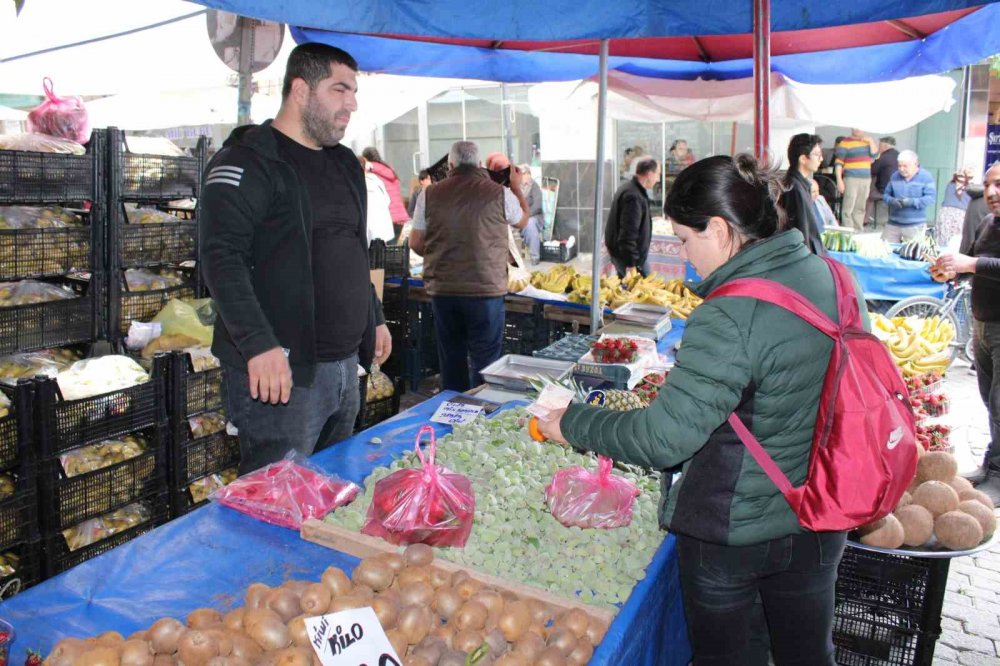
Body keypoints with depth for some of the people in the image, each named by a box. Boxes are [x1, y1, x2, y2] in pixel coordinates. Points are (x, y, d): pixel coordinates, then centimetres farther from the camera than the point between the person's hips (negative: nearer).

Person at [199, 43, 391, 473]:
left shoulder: (344, 164, 18)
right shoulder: (249, 160, -9)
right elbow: (220, 257, -20)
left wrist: (375, 319, 24)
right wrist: (259, 344, -28)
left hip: (345, 365, 8)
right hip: (280, 371, -8)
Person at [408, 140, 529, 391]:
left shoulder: (429, 194, -1)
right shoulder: (500, 193, -5)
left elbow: (415, 243, 5)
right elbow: (522, 220, 16)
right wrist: (517, 187, 32)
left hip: (442, 290, 3)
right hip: (486, 290, -3)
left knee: (451, 361, 15)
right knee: (485, 363, 5)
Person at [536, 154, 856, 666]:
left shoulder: (729, 317, -28)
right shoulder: (832, 278, -3)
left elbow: (661, 439, -28)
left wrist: (572, 423, -14)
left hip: (732, 535, -7)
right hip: (820, 524, 7)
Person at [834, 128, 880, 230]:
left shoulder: (867, 140, 15)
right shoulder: (845, 143, -2)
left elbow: (875, 155, 9)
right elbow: (838, 163, -7)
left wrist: (871, 141, -2)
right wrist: (839, 180, -15)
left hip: (866, 179, 6)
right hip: (851, 179, -6)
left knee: (860, 208, 10)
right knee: (848, 208, -11)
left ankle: (858, 231, 17)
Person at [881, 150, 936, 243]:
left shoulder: (926, 177, -3)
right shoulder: (895, 176, 9)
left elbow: (931, 197, -12)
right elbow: (886, 194, 10)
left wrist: (912, 202, -26)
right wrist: (892, 201, -14)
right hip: (893, 223, 4)